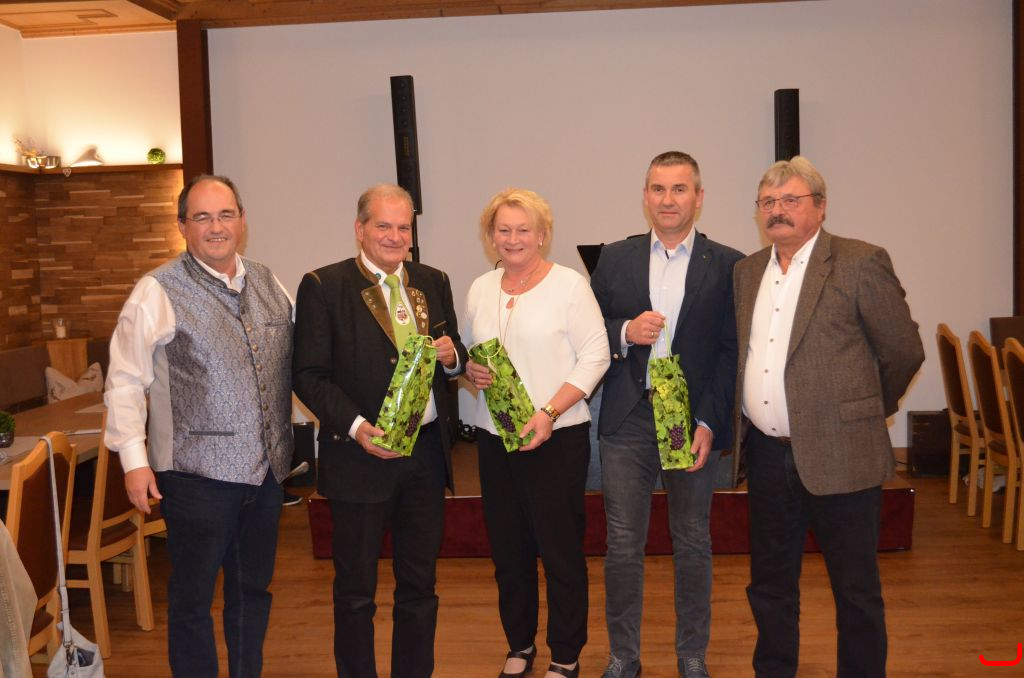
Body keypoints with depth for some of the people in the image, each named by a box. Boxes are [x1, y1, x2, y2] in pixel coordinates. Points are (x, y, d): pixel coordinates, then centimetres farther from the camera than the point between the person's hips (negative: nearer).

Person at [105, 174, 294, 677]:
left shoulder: (267, 284, 8)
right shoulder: (159, 291, -9)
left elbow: (293, 364, 15)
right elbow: (125, 380, -8)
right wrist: (134, 459, -11)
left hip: (266, 470, 5)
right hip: (197, 473, -5)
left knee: (253, 588, 17)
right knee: (192, 598, 7)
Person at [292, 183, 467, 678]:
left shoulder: (433, 282, 9)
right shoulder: (323, 286, -6)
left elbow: (452, 358, 17)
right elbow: (309, 375, -9)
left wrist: (451, 355, -6)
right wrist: (356, 427, -21)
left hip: (426, 452, 5)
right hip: (361, 456, -4)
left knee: (419, 583, 16)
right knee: (356, 590, 9)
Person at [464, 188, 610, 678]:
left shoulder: (568, 284, -6)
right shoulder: (480, 289, 10)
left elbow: (595, 356, -9)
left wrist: (548, 412, -17)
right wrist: (470, 371, -5)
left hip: (556, 436, -5)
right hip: (494, 435, 5)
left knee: (561, 548, 2)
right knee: (507, 547, 12)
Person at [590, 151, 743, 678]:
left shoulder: (727, 266, 0)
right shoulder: (615, 259, 6)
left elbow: (732, 353, -4)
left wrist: (709, 423, -12)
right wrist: (625, 333, -13)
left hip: (695, 421, -1)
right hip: (627, 420, 1)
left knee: (693, 545, 12)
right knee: (623, 545, 7)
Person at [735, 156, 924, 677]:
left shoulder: (861, 264, -8)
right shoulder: (747, 271, 10)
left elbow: (904, 352, -4)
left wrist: (862, 412, 7)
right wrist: (751, 424, 11)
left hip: (839, 457, -5)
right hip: (767, 455, 6)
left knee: (856, 591, 8)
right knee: (769, 586, 18)